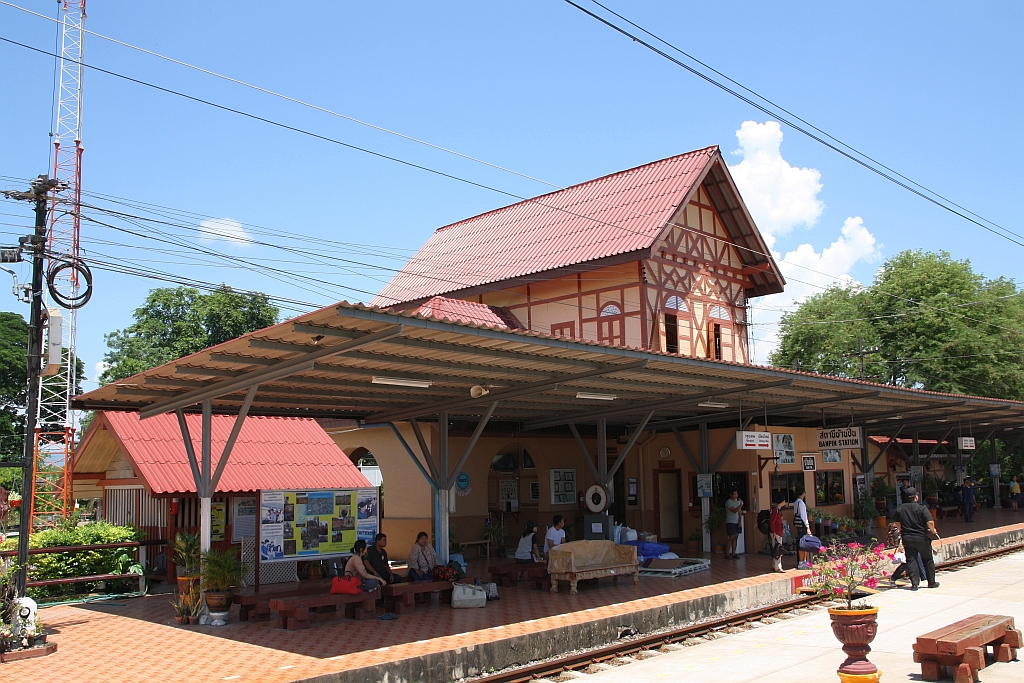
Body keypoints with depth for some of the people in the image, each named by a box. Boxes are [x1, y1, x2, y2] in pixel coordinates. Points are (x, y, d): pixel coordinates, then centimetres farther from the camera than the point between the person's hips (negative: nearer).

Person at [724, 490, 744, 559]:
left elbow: (739, 512, 14)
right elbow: (734, 511, -20)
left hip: (737, 522, 7)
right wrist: (741, 505, -30)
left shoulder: (738, 502, 14)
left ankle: (733, 554, 10)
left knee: (735, 538, 5)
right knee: (731, 538, -9)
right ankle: (727, 554, -4)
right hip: (730, 522, -7)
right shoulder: (728, 502, -10)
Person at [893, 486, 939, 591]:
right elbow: (930, 522, -20)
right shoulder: (921, 508, -12)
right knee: (928, 560, 13)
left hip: (907, 538, 2)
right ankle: (931, 582, 22)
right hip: (922, 538, -2)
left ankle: (914, 583, -7)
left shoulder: (900, 509, 2)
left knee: (911, 560, 3)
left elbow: (897, 524, 12)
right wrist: (933, 530, -1)